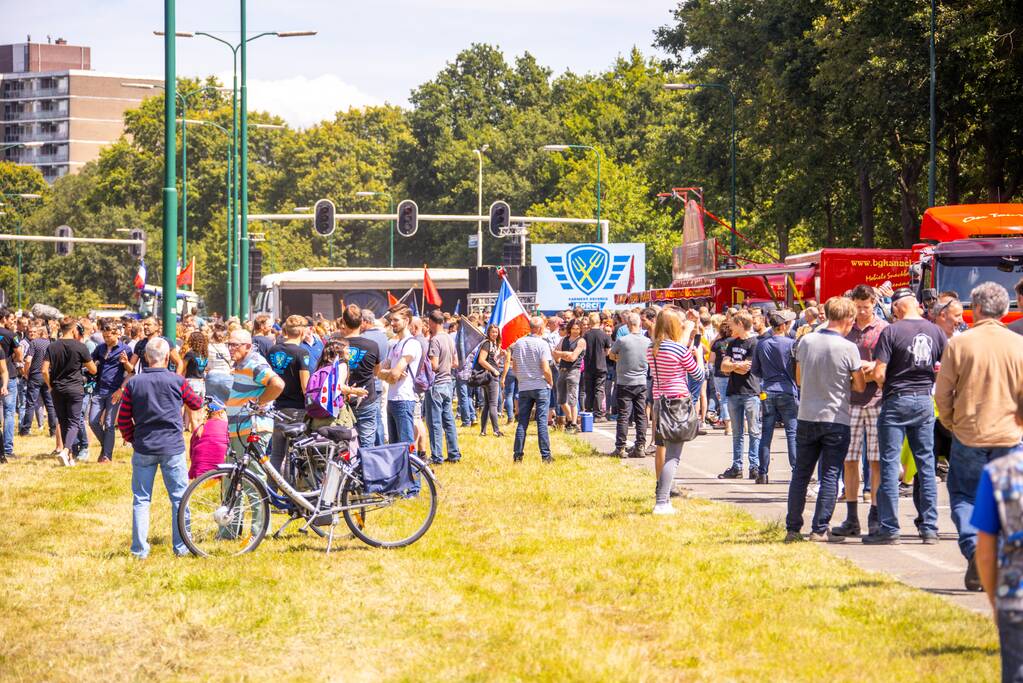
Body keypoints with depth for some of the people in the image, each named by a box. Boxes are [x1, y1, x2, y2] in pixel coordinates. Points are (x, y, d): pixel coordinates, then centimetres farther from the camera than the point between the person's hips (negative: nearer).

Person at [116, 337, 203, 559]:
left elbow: (123, 420, 1)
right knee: (179, 497, 9)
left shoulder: (133, 383, -2)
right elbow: (196, 404, 12)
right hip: (172, 448, -1)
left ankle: (140, 549, 7)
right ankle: (181, 546, 11)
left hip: (143, 449, 1)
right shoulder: (177, 381, -5)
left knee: (141, 499, 8)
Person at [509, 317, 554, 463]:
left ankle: (518, 454, 8)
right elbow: (545, 369, -15)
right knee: (542, 421, -1)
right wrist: (551, 382, 2)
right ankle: (545, 455, -1)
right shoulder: (542, 344, -11)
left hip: (524, 387, 4)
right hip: (541, 386, -4)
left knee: (522, 422, 8)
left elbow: (514, 366, 8)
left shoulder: (518, 343, 3)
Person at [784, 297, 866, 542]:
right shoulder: (848, 348, -12)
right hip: (836, 419, -4)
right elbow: (860, 386, -1)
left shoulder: (806, 342, 0)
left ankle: (792, 529, 11)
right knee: (830, 476, 2)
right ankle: (820, 529, 0)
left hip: (807, 418, 4)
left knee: (801, 474, 11)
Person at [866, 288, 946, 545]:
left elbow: (878, 373, -14)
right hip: (925, 401, 4)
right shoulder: (935, 331, 1)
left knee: (890, 464, 0)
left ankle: (889, 529, -1)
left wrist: (888, 387, 7)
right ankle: (930, 528, 10)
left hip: (896, 401, -4)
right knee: (926, 463, 9)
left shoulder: (891, 332, -11)